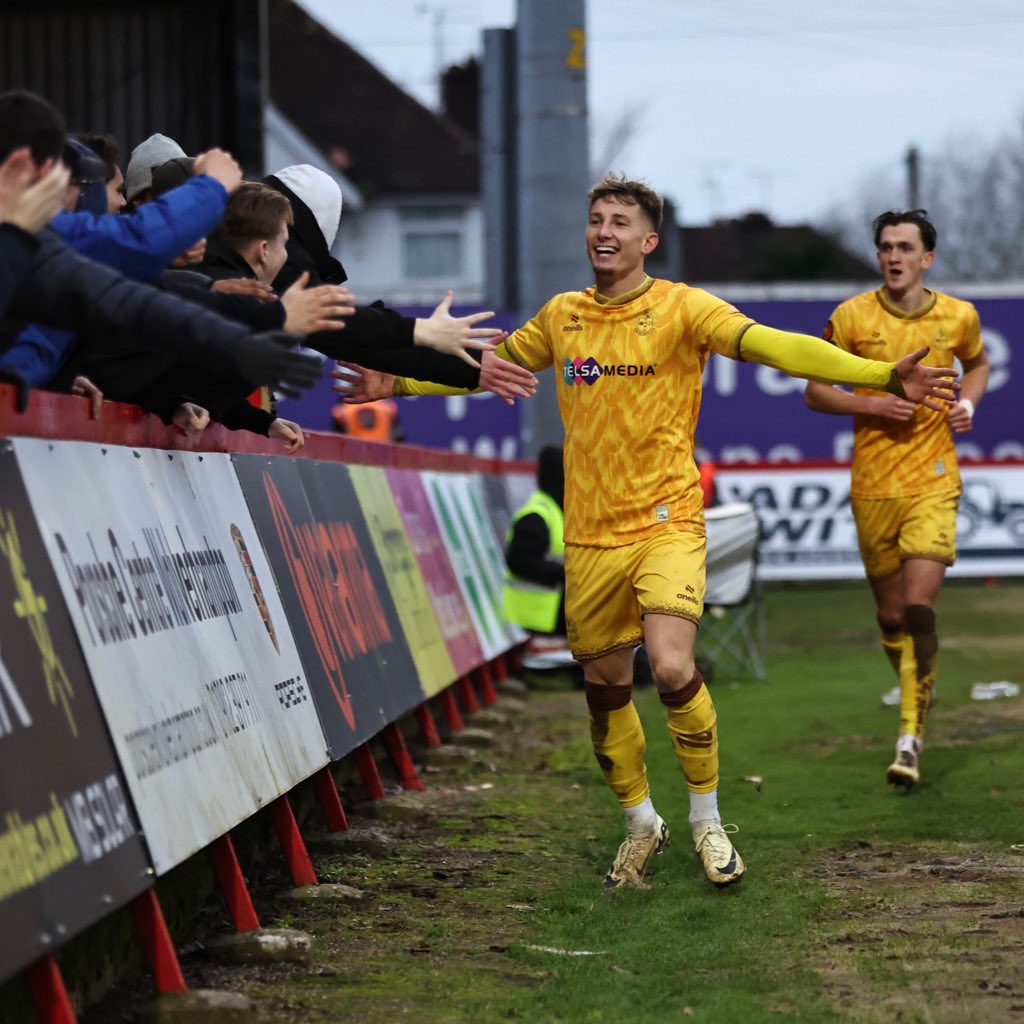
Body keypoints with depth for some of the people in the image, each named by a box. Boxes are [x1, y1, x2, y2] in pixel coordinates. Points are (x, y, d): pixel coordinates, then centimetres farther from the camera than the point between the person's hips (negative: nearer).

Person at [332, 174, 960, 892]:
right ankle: (641, 824, 31)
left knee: (673, 670, -21)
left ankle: (707, 820, 1)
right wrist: (398, 383, 26)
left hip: (667, 522, -4)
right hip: (590, 535, 5)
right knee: (606, 689, 10)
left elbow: (771, 345, -18)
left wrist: (883, 376, -30)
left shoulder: (681, 308, -6)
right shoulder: (562, 316, 8)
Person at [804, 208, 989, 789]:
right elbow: (815, 391, 4)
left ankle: (911, 735, -7)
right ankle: (919, 704, 36)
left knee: (919, 605, -16)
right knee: (892, 616, 9)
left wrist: (968, 403, 2)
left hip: (934, 482, -1)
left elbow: (977, 362, 23)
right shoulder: (853, 317, -3)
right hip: (873, 488, 1)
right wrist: (871, 404, -12)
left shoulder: (959, 317, 1)